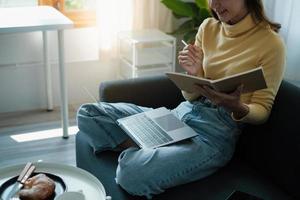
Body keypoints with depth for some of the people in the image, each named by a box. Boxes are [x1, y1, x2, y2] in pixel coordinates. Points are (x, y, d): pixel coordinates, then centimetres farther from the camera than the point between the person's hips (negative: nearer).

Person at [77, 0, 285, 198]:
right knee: (88, 114, -4)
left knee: (133, 173, -33)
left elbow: (262, 111, -4)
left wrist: (238, 108, -27)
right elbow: (191, 96, 10)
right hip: (182, 111, 7)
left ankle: (136, 152, -2)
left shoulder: (270, 42, -8)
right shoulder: (208, 27, 7)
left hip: (216, 131, -6)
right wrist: (193, 73, -13)